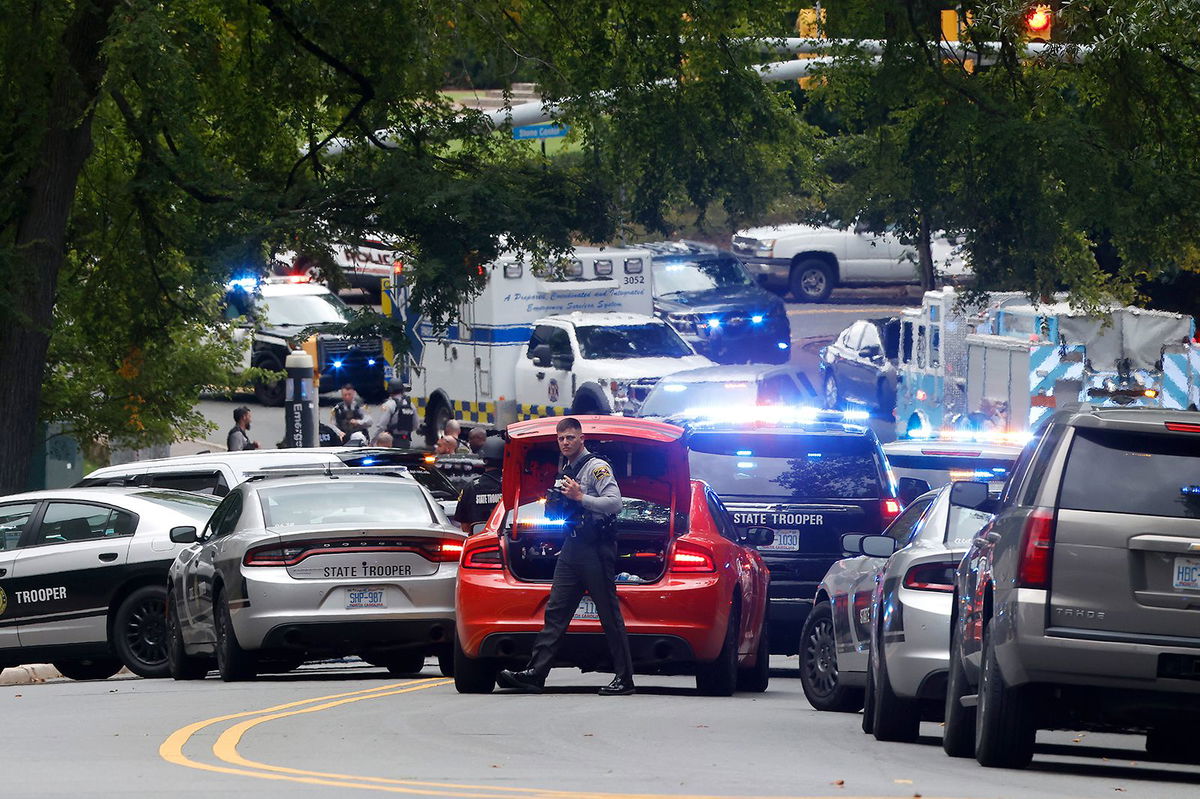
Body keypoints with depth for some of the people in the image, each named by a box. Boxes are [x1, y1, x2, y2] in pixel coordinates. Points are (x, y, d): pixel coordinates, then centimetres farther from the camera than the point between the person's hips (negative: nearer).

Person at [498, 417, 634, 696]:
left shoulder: (597, 467, -5)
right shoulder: (565, 471, 21)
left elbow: (614, 503, -16)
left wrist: (580, 497, -20)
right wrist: (555, 504, 13)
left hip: (596, 548, -8)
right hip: (571, 547, 8)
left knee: (609, 615, -5)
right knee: (555, 612, 1)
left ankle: (624, 678, -1)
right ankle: (535, 674, -5)